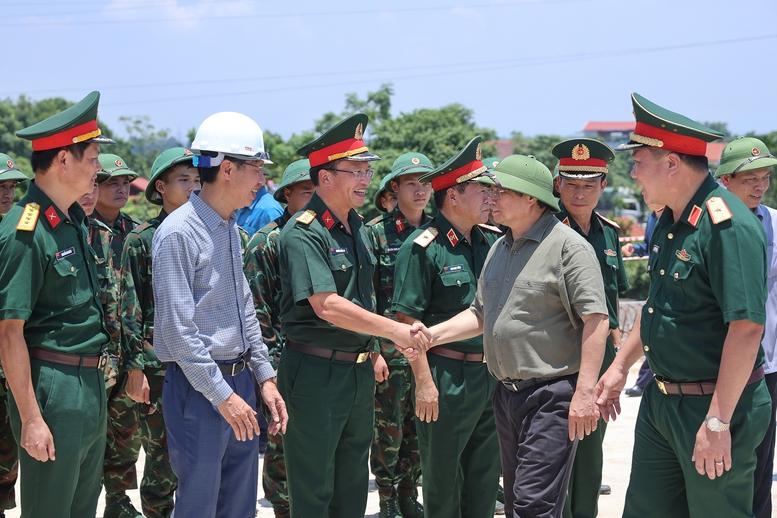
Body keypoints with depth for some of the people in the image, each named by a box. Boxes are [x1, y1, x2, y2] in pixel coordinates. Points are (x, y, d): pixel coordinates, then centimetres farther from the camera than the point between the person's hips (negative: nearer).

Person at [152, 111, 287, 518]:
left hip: (241, 381, 9)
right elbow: (178, 328, -18)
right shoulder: (179, 233, -16)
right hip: (200, 389, -8)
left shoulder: (230, 228, 13)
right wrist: (222, 395, -17)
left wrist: (264, 378, 13)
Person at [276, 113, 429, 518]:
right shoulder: (303, 233, -17)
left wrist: (371, 352, 15)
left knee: (352, 485, 17)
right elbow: (327, 306, -26)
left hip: (359, 371, 8)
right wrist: (394, 330, -26)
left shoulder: (357, 227, 11)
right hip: (316, 373, -8)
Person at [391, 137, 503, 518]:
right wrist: (424, 382, -17)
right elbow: (408, 319, -14)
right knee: (443, 478, 6)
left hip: (494, 374, 6)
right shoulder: (422, 247, -12)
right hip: (447, 378, -6)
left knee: (485, 476, 15)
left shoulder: (494, 241, 7)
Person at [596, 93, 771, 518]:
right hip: (660, 400, 9)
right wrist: (620, 366, 22)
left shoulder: (728, 225, -22)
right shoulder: (668, 223, 8)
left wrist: (718, 422, -26)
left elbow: (747, 328, -26)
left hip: (713, 405, -9)